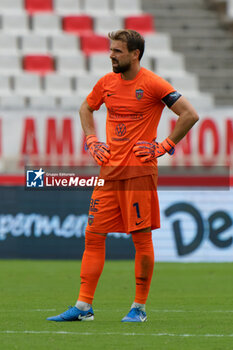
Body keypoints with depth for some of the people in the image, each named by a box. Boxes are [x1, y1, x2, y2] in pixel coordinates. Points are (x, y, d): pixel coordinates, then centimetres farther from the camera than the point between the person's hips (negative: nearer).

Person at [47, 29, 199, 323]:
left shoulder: (152, 84, -8)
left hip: (139, 171, -6)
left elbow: (190, 115, -10)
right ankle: (83, 307, 5)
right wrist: (92, 141, 15)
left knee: (141, 237, -2)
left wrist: (163, 147, -10)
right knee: (93, 235, 2)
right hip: (109, 171, 6)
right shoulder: (107, 83, 10)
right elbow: (86, 108, 29)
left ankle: (139, 308, 7)